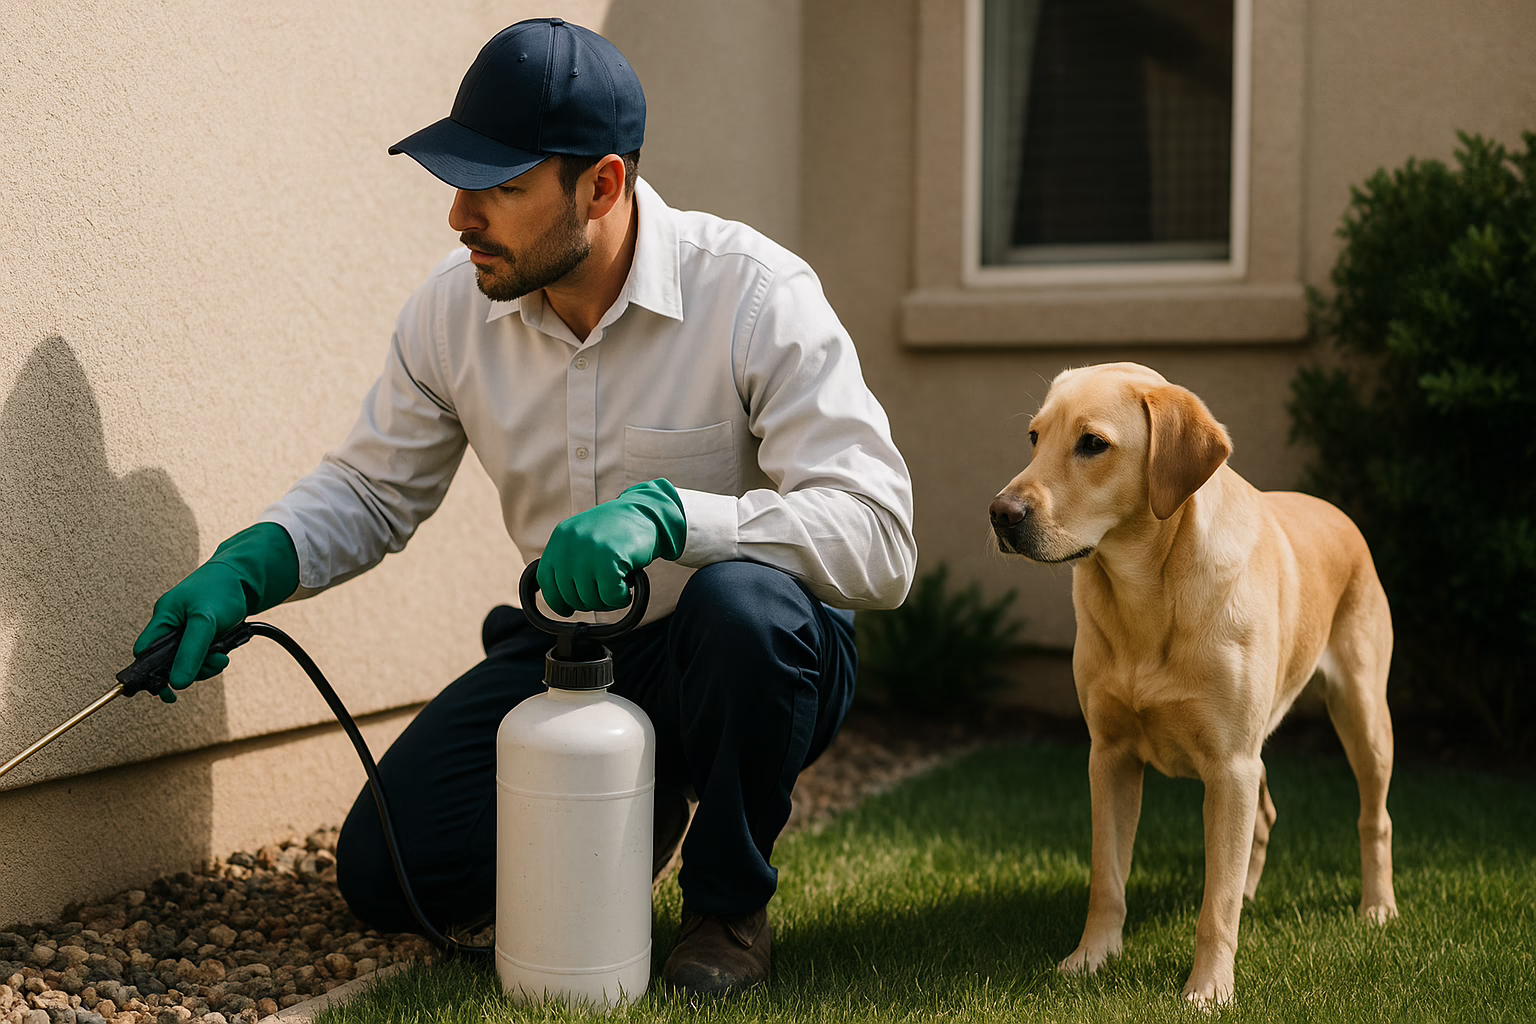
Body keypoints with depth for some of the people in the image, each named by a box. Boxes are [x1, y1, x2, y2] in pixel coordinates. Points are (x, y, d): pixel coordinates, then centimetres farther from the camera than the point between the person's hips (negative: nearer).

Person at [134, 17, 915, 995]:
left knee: (743, 601, -39)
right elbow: (373, 488, 7)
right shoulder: (454, 307, -7)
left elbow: (877, 538, -30)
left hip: (749, 659, -4)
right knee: (385, 871, -10)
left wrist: (667, 511, -43)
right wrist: (242, 570, -12)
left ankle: (730, 904, -10)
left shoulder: (757, 293, -23)